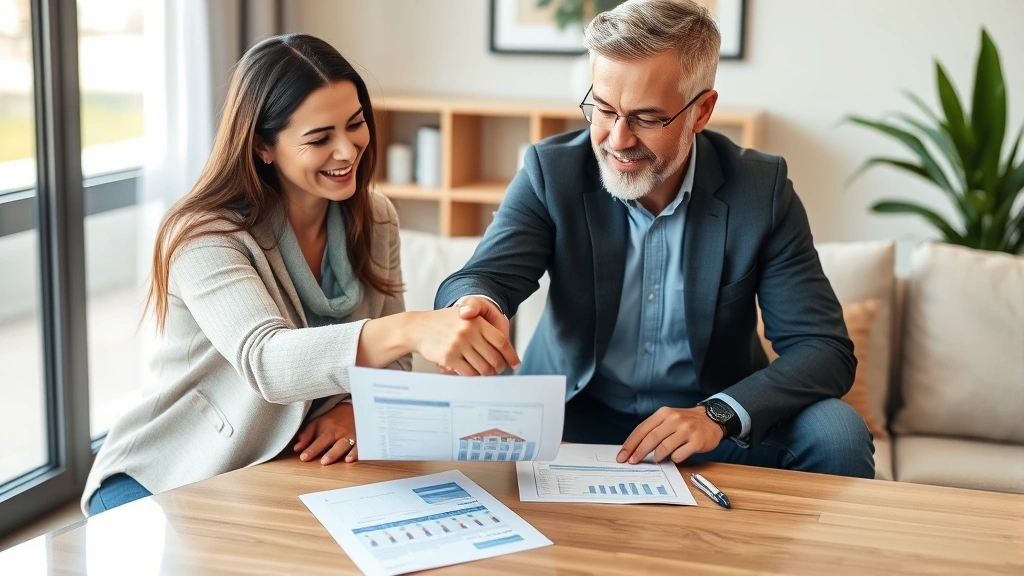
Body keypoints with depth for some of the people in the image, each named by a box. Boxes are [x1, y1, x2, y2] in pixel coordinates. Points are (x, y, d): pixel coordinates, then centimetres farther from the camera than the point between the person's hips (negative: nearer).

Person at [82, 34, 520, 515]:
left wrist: (358, 408, -18)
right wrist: (408, 329, -55)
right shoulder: (205, 236, -21)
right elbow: (265, 362, -39)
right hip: (170, 480, -4)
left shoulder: (374, 219, -3)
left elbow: (388, 361, 6)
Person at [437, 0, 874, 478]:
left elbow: (826, 349, -12)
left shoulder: (761, 188, -10)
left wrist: (719, 414, -29)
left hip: (715, 424, 1)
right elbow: (485, 276, -17)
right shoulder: (551, 170, -9)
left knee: (835, 434, -25)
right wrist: (474, 306, -43)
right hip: (576, 417, 0)